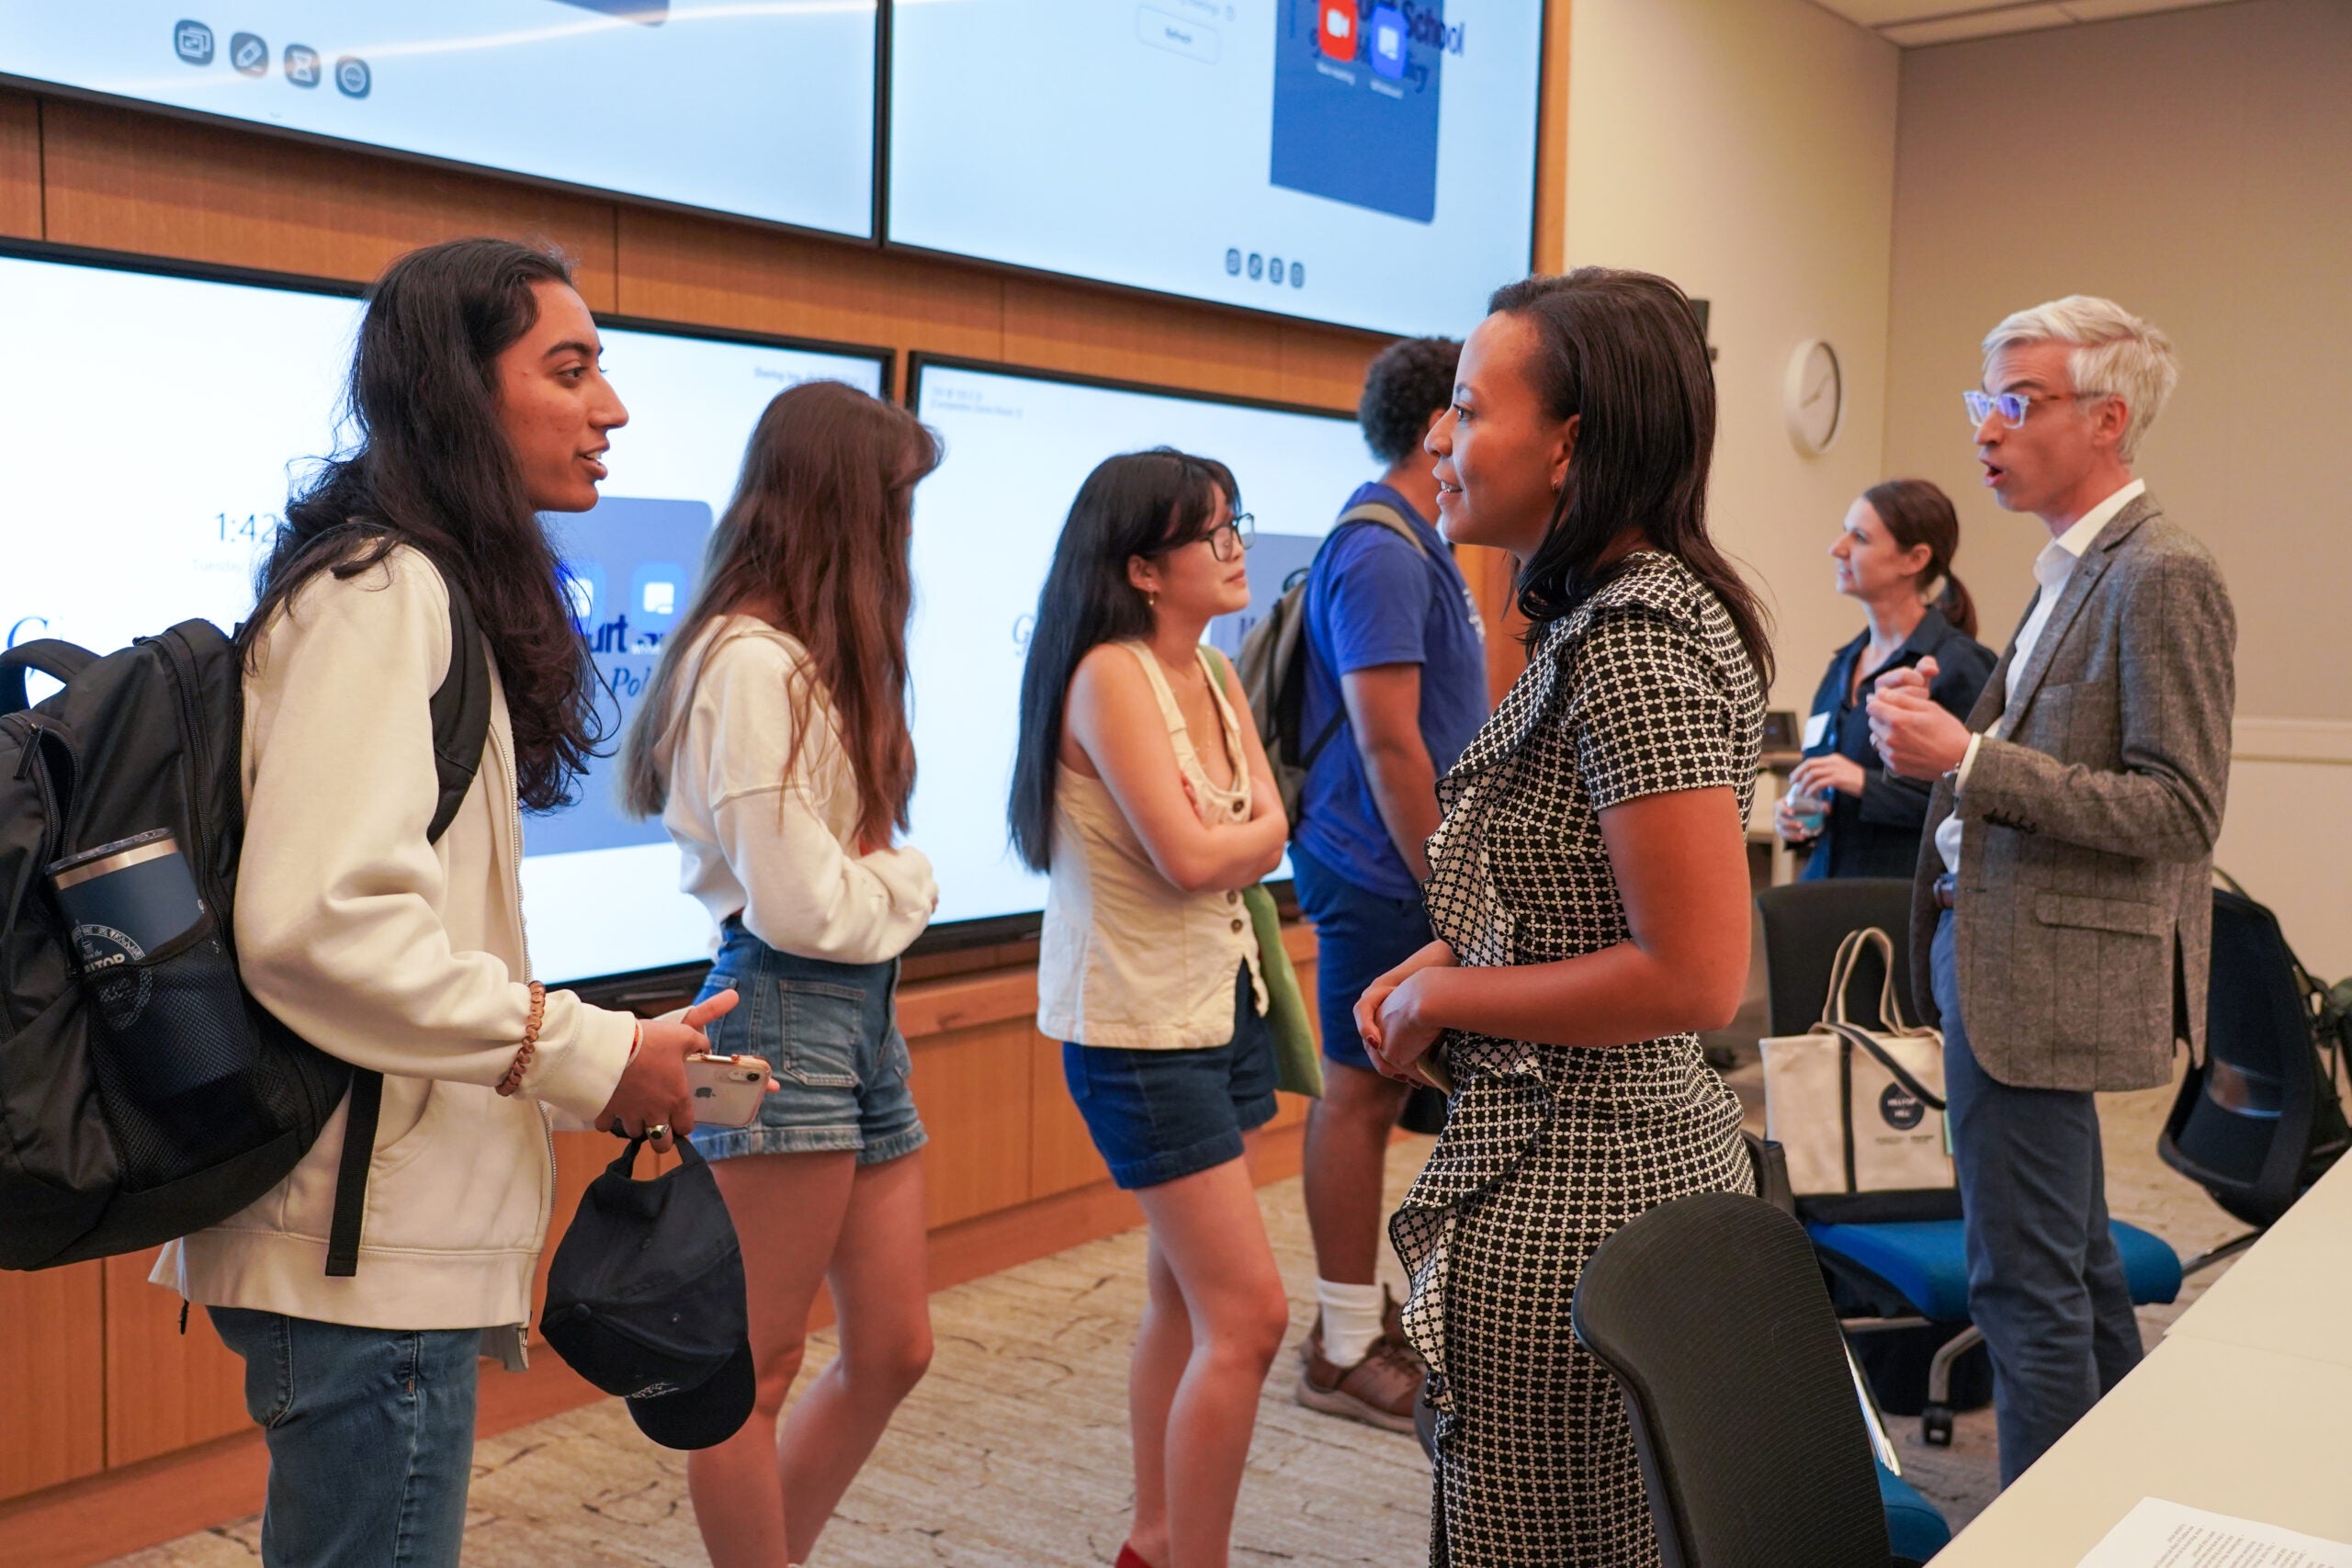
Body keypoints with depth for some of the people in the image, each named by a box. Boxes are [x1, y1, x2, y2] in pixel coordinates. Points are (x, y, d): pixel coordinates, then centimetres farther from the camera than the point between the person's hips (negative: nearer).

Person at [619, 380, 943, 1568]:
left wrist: (880, 880, -8)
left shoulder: (812, 656, 14)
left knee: (893, 1349, 15)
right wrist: (909, 883, -2)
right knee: (755, 1373, 5)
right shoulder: (754, 661, -17)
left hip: (859, 1011, 10)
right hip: (785, 1013, -10)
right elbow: (803, 907, -19)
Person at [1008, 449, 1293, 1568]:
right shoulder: (1110, 676, -18)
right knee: (1248, 1315, -7)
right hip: (1140, 1028, -8)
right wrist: (1237, 832, -4)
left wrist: (1219, 836, -18)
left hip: (1223, 1003, 8)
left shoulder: (1215, 677, 8)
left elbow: (1268, 835, 0)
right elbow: (1190, 859, -23)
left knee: (1185, 1294, 15)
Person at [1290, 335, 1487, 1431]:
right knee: (1360, 1092, -2)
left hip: (1394, 872, 10)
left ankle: (1361, 1317, 25)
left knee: (1370, 1088, 14)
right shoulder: (1381, 553, -17)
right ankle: (1346, 1351, 9)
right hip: (1381, 874, -10)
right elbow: (1387, 740, -22)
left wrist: (1446, 877, 20)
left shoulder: (1411, 543, 15)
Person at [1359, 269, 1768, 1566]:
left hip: (1568, 1193, -10)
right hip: (1642, 1152, 10)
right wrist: (1451, 955, 5)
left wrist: (1443, 997, -15)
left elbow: (1694, 978, -25)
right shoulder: (1611, 609, 10)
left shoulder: (1636, 644, -21)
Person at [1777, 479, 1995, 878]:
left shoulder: (1960, 664, -7)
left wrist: (1867, 784, -19)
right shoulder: (1843, 665, 14)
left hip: (1905, 891, -6)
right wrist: (1795, 817, 5)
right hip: (1825, 880, 6)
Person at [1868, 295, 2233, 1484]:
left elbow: (2179, 810, -20)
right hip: (1998, 949, 10)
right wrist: (1937, 739, 2)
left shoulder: (2162, 577, -15)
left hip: (2042, 972, -10)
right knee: (2075, 1260, 21)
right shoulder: (2071, 569, 14)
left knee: (2024, 1281, -4)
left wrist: (1969, 757, -24)